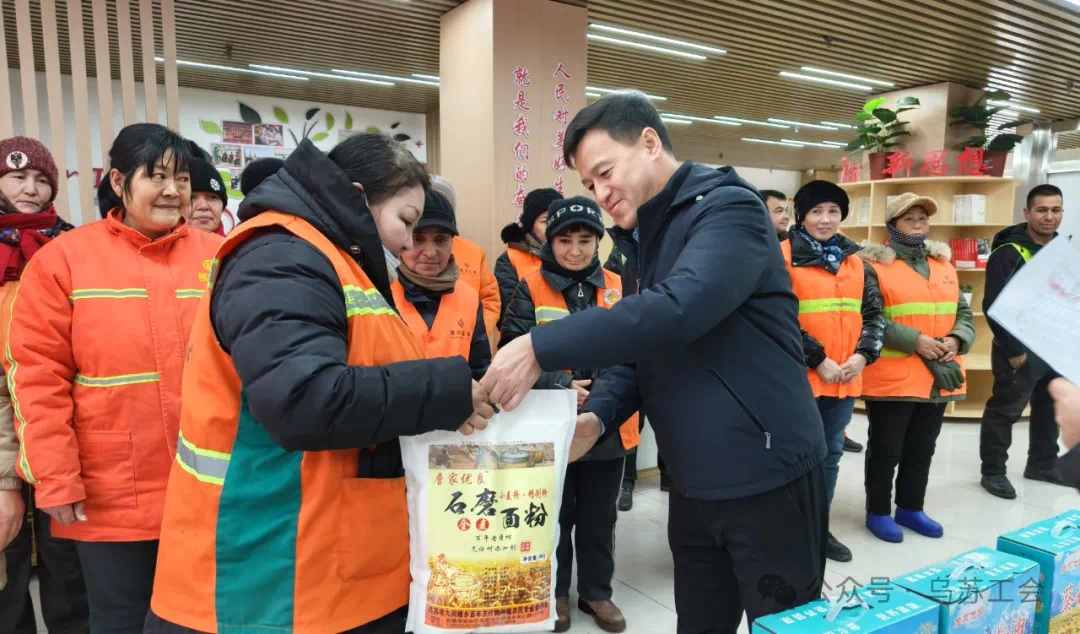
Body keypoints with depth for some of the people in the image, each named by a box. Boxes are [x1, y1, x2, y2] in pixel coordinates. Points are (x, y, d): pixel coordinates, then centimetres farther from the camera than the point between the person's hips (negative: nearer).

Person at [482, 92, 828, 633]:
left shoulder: (728, 208, -15)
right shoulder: (647, 237, 12)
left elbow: (678, 310, -33)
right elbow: (641, 348, 10)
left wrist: (540, 348, -32)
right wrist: (598, 416, -9)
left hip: (766, 477, -8)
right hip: (693, 485, 8)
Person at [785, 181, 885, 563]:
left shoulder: (854, 260, 13)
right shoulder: (783, 257, -6)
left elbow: (873, 312, 13)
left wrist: (863, 354, -4)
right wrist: (818, 359, -16)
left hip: (845, 378, 6)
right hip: (800, 375, -6)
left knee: (830, 454, 16)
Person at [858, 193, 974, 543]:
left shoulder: (944, 264, 13)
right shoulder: (875, 265, -8)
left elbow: (964, 313, 14)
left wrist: (956, 340, -7)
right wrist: (916, 341, -20)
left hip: (938, 376, 7)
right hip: (891, 377, -6)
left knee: (922, 449, 17)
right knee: (886, 449, 4)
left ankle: (910, 508, 32)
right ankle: (878, 512, 19)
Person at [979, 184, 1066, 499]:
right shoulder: (1009, 253, -16)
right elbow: (994, 306, -20)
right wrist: (1012, 350, -20)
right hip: (1022, 349, -8)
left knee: (1051, 410, 18)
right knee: (1005, 411, -1)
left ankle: (1042, 465, 33)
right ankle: (993, 471, 10)